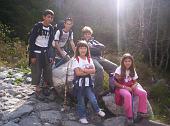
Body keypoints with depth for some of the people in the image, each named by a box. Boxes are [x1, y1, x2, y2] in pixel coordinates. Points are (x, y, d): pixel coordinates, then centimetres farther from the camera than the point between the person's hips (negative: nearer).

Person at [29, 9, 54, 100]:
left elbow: (51, 42, 9)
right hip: (36, 52, -5)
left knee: (48, 71, 5)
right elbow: (31, 41, -12)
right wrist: (32, 56, -14)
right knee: (37, 72, 1)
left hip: (46, 52, 5)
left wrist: (51, 55, 6)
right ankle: (38, 90, 14)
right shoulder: (37, 26, -13)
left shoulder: (51, 28, 2)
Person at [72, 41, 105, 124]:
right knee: (81, 100, 8)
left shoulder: (89, 59, 6)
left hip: (88, 81, 3)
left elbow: (93, 71, -5)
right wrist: (88, 71, -11)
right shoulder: (76, 60, -8)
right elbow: (78, 73, -19)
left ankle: (97, 110, 23)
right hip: (79, 82, -3)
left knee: (92, 99, -5)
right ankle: (82, 116, 24)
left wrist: (84, 70, -17)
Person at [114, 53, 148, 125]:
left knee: (143, 93, -20)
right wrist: (125, 87, -20)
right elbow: (115, 83, -11)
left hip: (130, 87, 5)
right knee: (128, 95, -38)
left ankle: (141, 112, -8)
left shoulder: (132, 70, 3)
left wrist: (135, 85, -13)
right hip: (121, 88, -5)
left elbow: (135, 81, 11)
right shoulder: (119, 69, -12)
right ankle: (129, 116, -24)